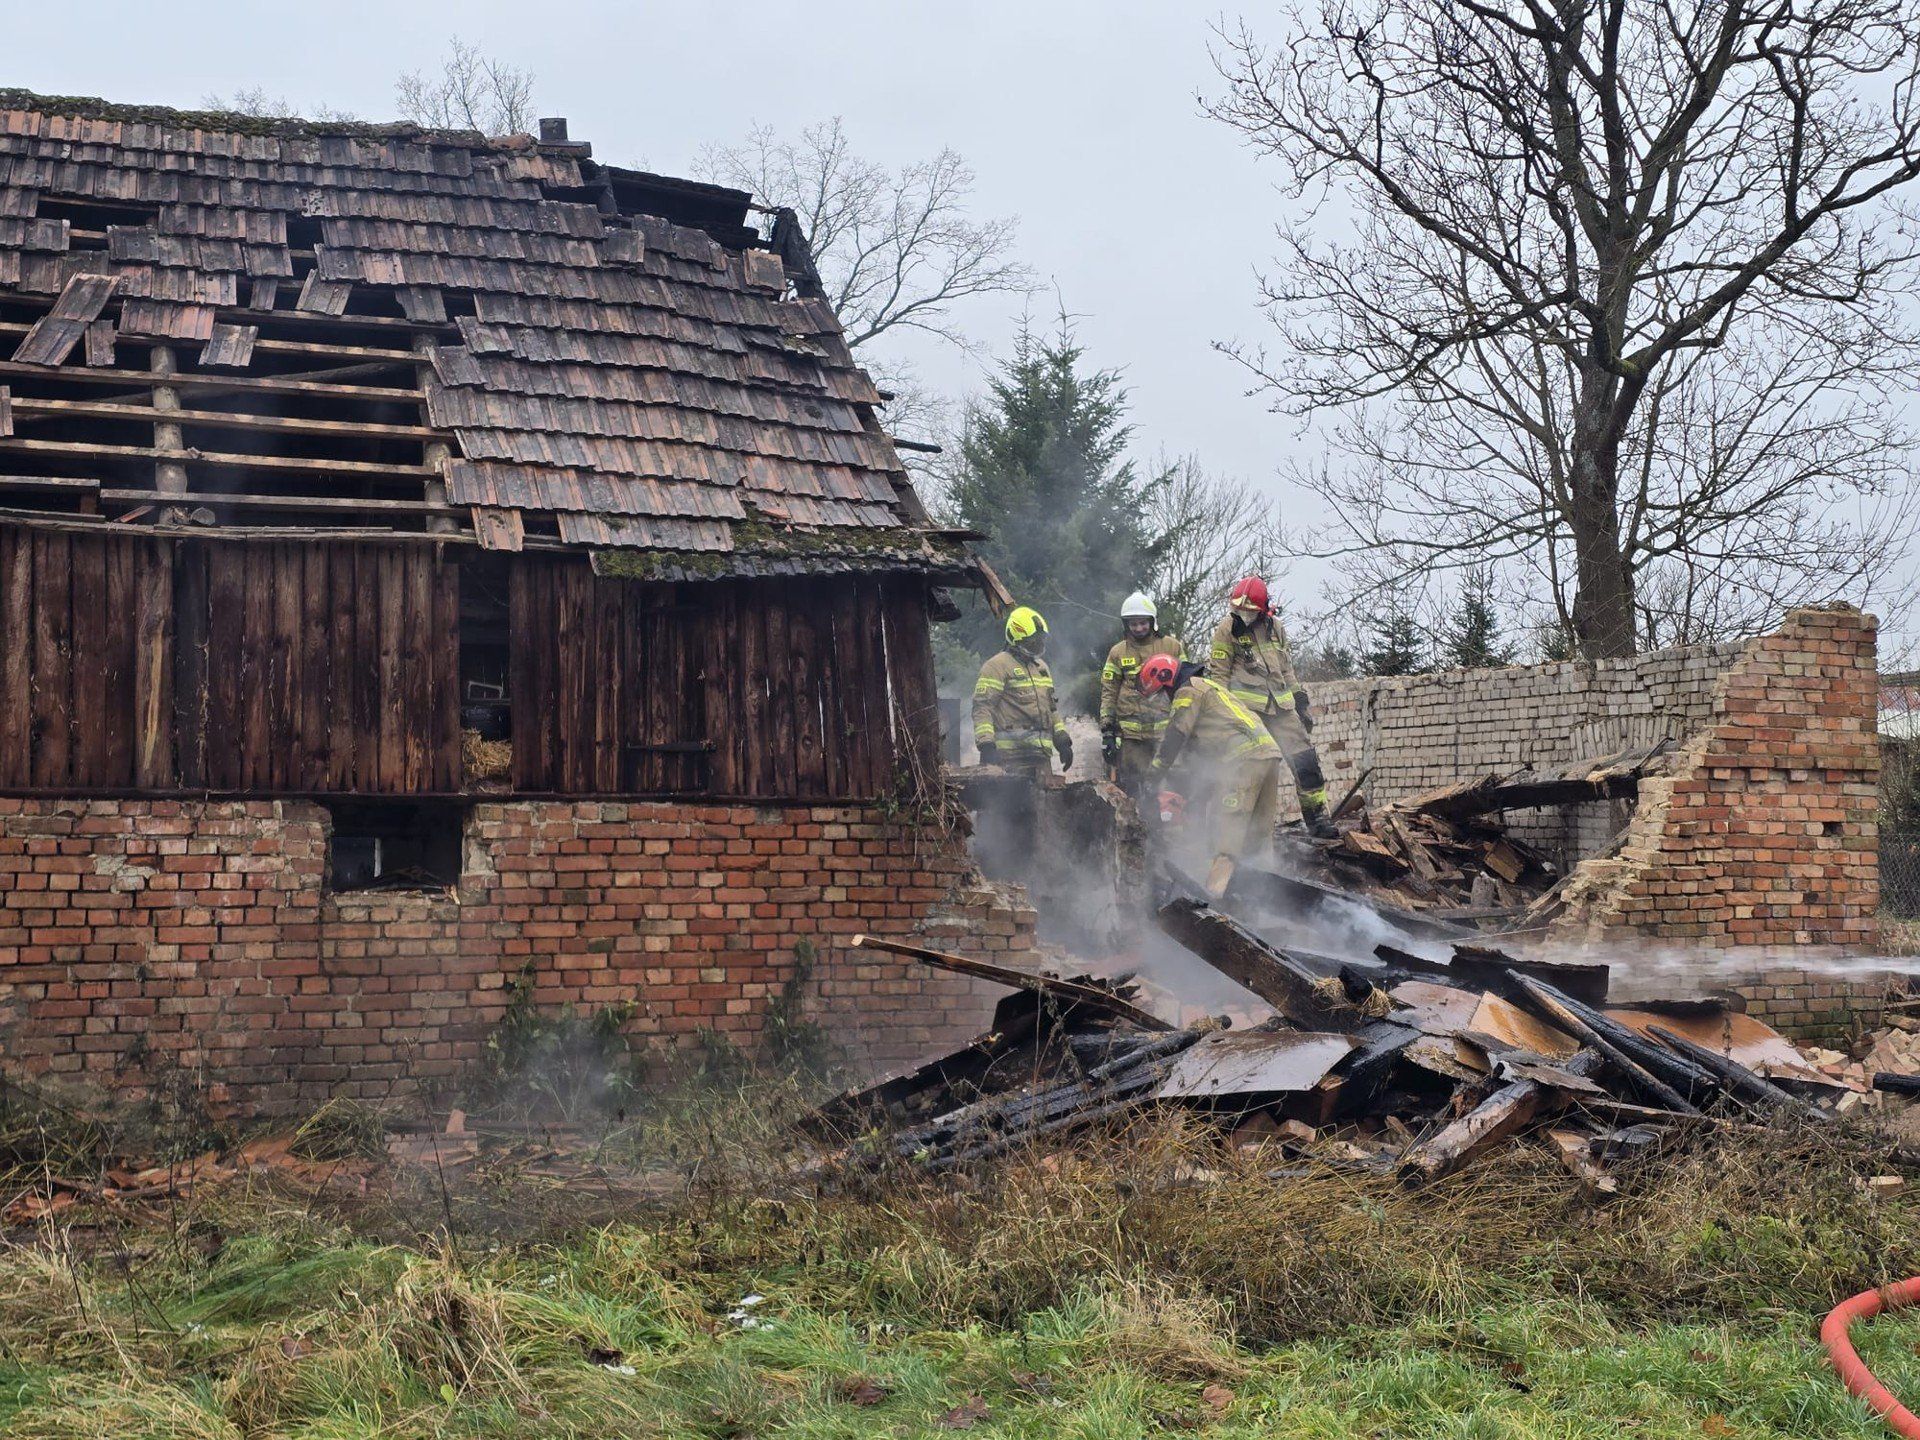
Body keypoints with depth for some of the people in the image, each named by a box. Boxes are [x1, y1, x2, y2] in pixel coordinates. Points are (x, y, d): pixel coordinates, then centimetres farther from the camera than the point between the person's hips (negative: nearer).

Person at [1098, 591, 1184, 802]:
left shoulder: (1172, 647, 8)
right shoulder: (1118, 652, 9)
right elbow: (1108, 693, 9)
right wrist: (1107, 730, 2)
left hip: (1166, 730, 0)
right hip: (1131, 733, 0)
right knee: (1131, 788, -2)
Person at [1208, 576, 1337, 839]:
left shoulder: (1273, 626, 13)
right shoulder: (1226, 631, -1)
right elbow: (1218, 675, -1)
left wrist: (1300, 699, 20)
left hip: (1280, 706, 5)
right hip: (1247, 708, -5)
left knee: (1305, 761, 0)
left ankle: (1318, 819, 7)